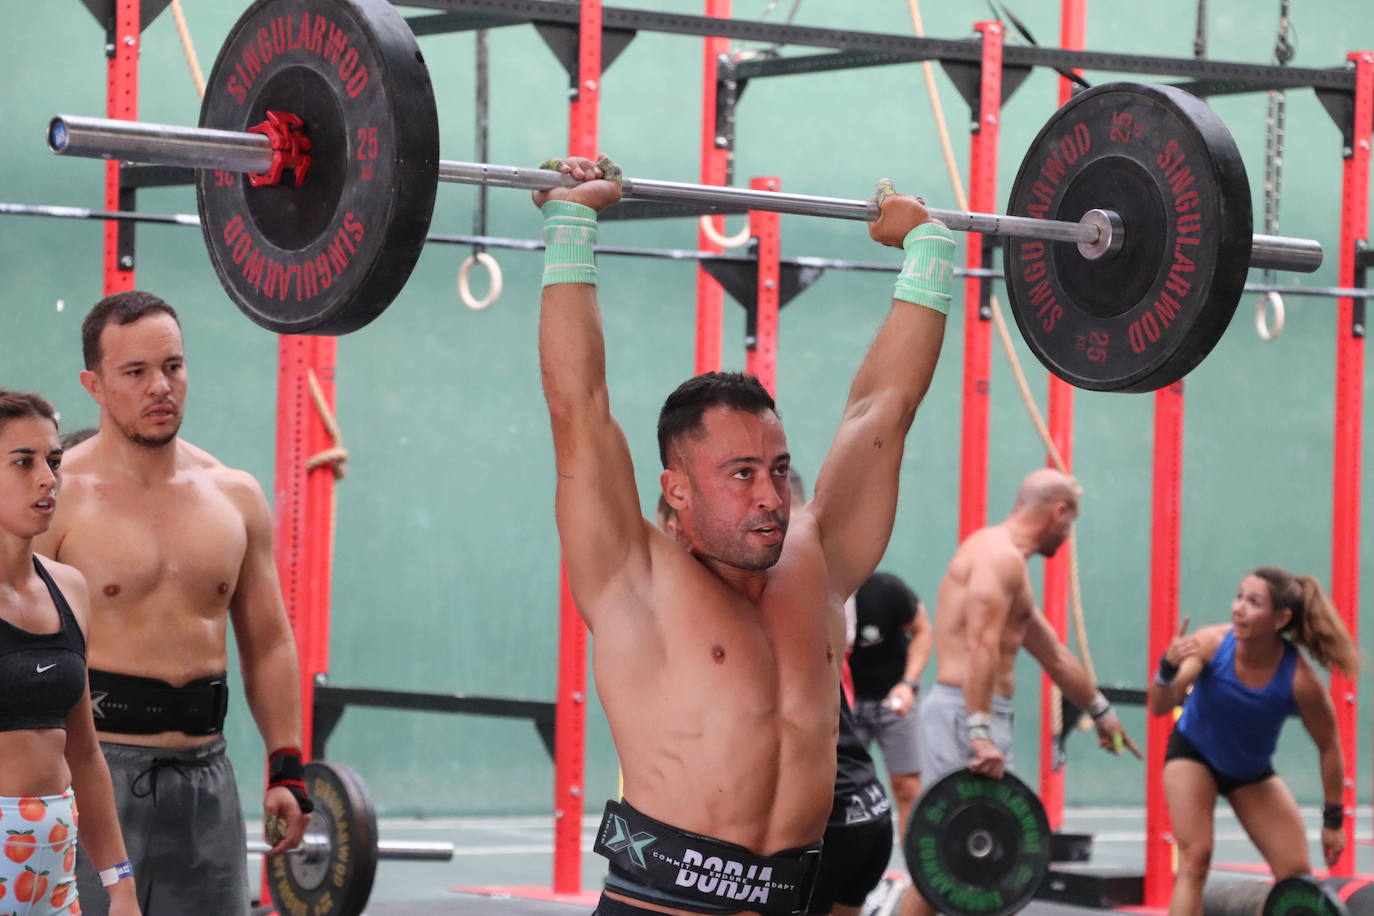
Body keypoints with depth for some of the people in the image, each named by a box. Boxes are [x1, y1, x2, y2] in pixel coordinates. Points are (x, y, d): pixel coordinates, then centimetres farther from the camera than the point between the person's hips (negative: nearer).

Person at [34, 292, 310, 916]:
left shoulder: (236, 499, 10)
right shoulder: (59, 496, -6)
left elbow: (268, 643, 16)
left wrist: (286, 769, 9)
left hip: (203, 771, 5)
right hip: (95, 766, -5)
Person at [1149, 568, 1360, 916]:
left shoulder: (1299, 679, -31)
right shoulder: (1212, 642, -31)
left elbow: (1328, 747, -15)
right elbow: (1160, 706, -31)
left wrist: (1334, 819, -7)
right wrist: (1169, 668, -53)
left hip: (1252, 770, 1)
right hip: (1194, 753, -1)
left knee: (1297, 875, -2)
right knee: (1195, 858, -17)